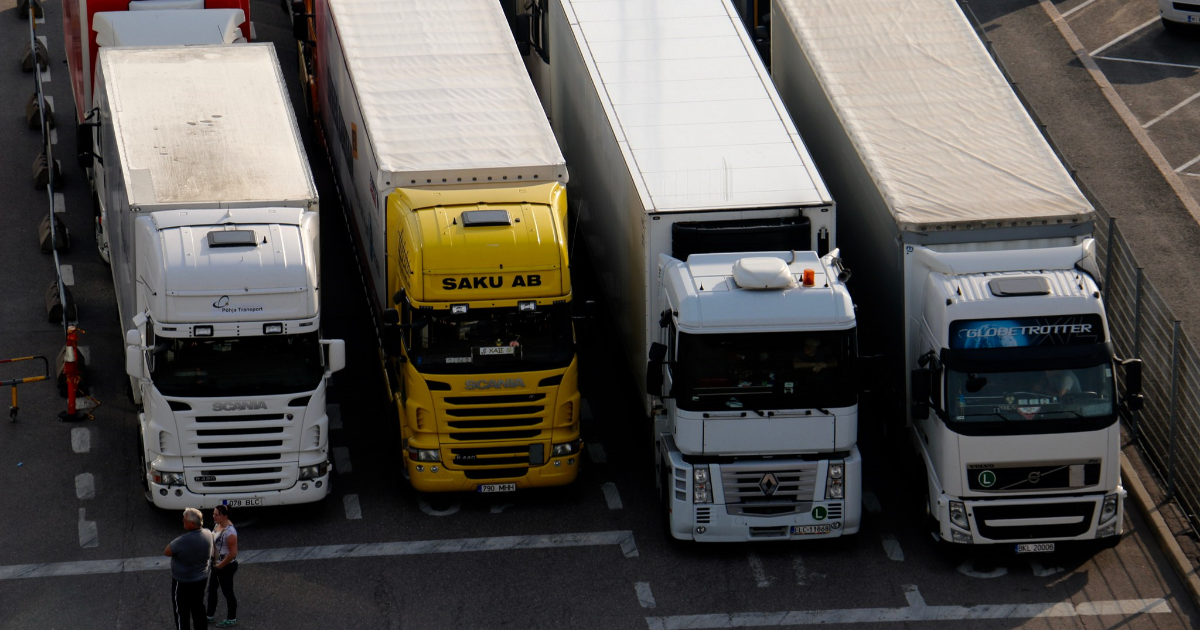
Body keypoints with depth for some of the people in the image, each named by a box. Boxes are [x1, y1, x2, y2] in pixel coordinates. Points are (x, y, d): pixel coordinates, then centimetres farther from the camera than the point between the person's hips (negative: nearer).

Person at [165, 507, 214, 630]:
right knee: (198, 608, 23)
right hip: (201, 579, 7)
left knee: (181, 612, 9)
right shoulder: (208, 534, -10)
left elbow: (166, 552, -20)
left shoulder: (183, 541, -33)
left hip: (183, 582, -7)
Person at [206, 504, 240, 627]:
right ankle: (210, 616, 35)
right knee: (212, 590, 19)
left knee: (227, 592, 7)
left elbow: (233, 553, -28)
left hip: (226, 567, -9)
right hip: (216, 565, 9)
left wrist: (221, 565, -18)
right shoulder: (217, 526, 0)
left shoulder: (229, 532, -29)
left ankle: (231, 619, 24)